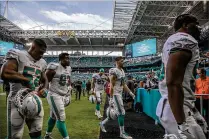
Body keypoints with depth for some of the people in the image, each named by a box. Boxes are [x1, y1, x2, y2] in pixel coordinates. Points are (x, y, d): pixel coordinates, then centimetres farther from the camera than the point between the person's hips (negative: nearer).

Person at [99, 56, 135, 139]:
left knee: (116, 113, 16)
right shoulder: (114, 71, -17)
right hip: (115, 94, -10)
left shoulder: (122, 71, 12)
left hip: (120, 94, 10)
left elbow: (123, 84, 17)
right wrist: (111, 98, -20)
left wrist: (130, 93, 11)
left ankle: (102, 123, 33)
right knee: (121, 113, -4)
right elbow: (111, 86, -19)